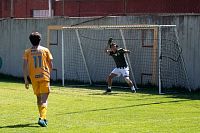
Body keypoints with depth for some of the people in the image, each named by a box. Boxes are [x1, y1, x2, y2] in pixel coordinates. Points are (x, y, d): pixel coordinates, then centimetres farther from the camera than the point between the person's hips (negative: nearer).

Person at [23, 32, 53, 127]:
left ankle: (43, 118, 29)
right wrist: (49, 73, 24)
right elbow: (50, 65, 5)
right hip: (44, 77, -2)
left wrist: (26, 80, -4)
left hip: (34, 77, 2)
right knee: (44, 99, -6)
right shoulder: (45, 50, 1)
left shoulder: (27, 52, 2)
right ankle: (42, 118, -24)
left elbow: (25, 66, -6)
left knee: (38, 98, 19)